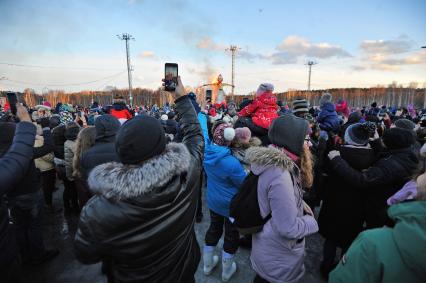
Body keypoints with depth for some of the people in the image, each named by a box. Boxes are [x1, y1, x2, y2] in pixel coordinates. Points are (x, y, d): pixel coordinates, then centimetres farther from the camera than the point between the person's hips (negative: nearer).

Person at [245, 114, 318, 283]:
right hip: (279, 255, -8)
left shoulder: (273, 161, -6)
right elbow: (289, 228, -32)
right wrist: (311, 221, -15)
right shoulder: (280, 176, -37)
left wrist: (300, 204, -3)